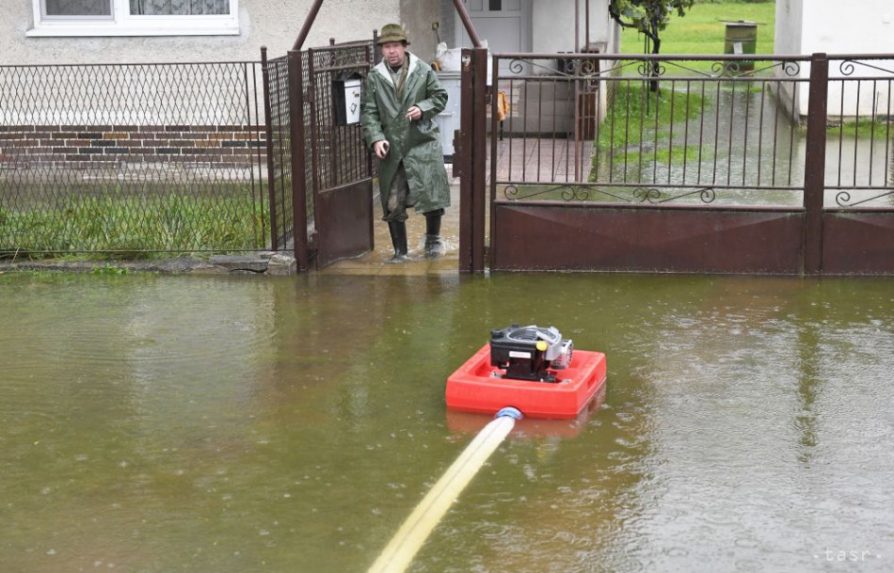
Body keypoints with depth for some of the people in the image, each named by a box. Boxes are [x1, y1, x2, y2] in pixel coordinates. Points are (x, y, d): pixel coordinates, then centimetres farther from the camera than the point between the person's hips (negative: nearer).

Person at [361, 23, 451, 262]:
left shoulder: (423, 71, 2)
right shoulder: (374, 77, 3)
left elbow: (440, 97, 10)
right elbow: (368, 112, 1)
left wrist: (423, 108, -9)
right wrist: (375, 139, -13)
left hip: (423, 143, -1)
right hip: (391, 148, 1)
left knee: (432, 194, -3)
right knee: (393, 204, 3)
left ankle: (433, 238, 22)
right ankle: (400, 251, 16)